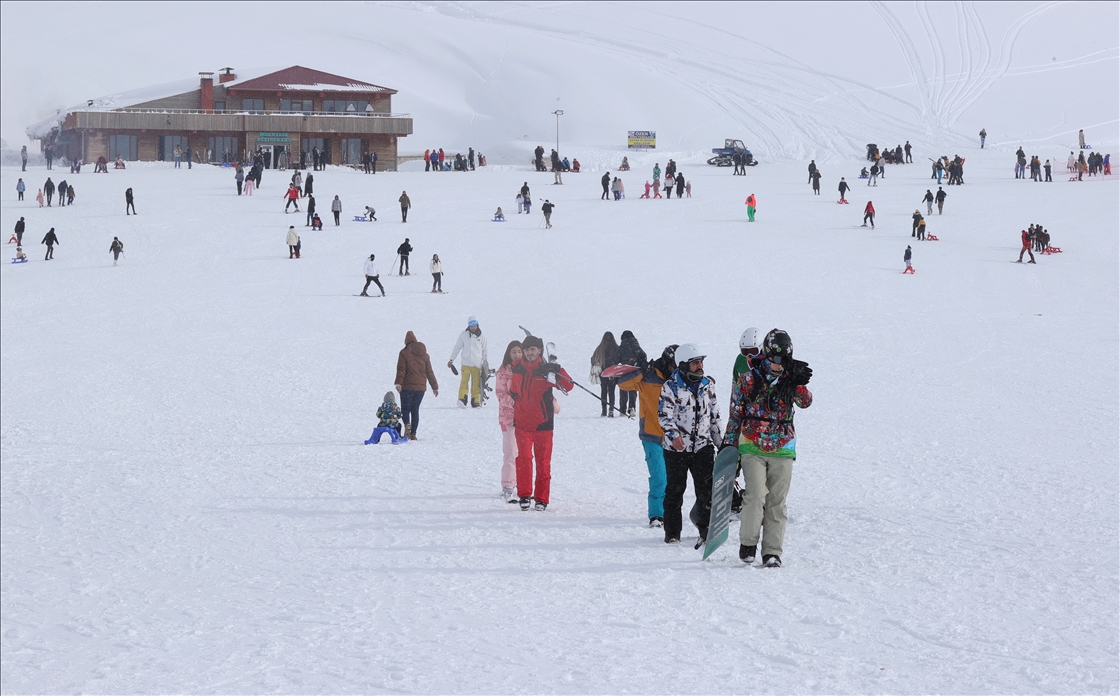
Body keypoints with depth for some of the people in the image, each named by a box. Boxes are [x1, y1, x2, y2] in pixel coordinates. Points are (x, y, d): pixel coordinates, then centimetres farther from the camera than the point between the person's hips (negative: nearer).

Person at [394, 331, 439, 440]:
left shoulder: (404, 353, -1)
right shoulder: (424, 354, 11)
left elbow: (401, 369, -12)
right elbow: (429, 372, 13)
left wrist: (398, 383, -18)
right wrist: (435, 387, 18)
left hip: (407, 386, -3)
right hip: (421, 386, 3)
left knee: (405, 409, 4)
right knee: (415, 410, 11)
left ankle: (407, 424, -27)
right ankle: (413, 434, 6)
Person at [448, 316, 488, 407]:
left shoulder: (482, 337, 10)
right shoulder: (464, 335, 7)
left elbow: (484, 351, 17)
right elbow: (457, 347, 12)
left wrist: (485, 363, 12)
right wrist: (451, 359, 10)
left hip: (477, 364, 1)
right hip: (465, 363, -1)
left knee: (476, 383, -1)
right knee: (464, 381, -15)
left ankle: (476, 401, 2)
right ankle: (462, 399, -23)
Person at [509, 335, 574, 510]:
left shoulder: (546, 369, -3)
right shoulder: (517, 369, 7)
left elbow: (568, 386, -11)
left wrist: (557, 374, -26)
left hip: (543, 423, -1)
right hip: (522, 422, 1)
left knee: (543, 461, 3)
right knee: (524, 458, -11)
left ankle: (541, 499, 11)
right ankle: (524, 496, -3)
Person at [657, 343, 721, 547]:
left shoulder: (707, 385, 9)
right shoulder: (671, 387, -5)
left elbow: (715, 414, 18)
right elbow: (664, 415, -11)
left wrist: (719, 440, 19)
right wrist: (673, 435, -27)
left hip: (703, 445, 3)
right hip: (676, 447, -3)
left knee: (707, 489, -6)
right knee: (675, 490, 5)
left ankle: (706, 532, -1)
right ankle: (672, 533, 16)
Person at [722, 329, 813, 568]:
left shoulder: (790, 381, 6)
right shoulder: (748, 381, 1)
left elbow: (805, 402, -11)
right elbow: (735, 415, 7)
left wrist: (799, 383, -27)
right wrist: (728, 444, 5)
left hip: (782, 450, 2)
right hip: (752, 448, -2)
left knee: (777, 502, 2)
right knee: (756, 496, -15)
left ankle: (772, 552, 7)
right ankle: (748, 543, 2)